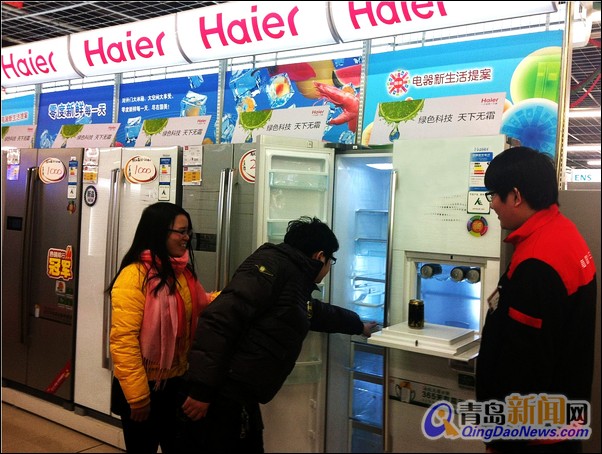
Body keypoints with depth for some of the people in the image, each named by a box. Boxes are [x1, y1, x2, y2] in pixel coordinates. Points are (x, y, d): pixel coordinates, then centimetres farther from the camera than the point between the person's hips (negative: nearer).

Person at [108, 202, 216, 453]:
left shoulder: (182, 272, 6)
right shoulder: (134, 276, -20)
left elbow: (200, 306, 20)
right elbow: (123, 340, -22)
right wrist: (137, 396, -21)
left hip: (176, 382, 8)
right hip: (145, 388, -7)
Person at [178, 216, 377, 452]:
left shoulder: (296, 285, 18)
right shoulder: (272, 263, -11)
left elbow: (321, 313, 41)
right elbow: (220, 318, -22)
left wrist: (358, 325, 57)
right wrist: (201, 389, -25)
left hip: (238, 399, 10)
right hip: (222, 396, -10)